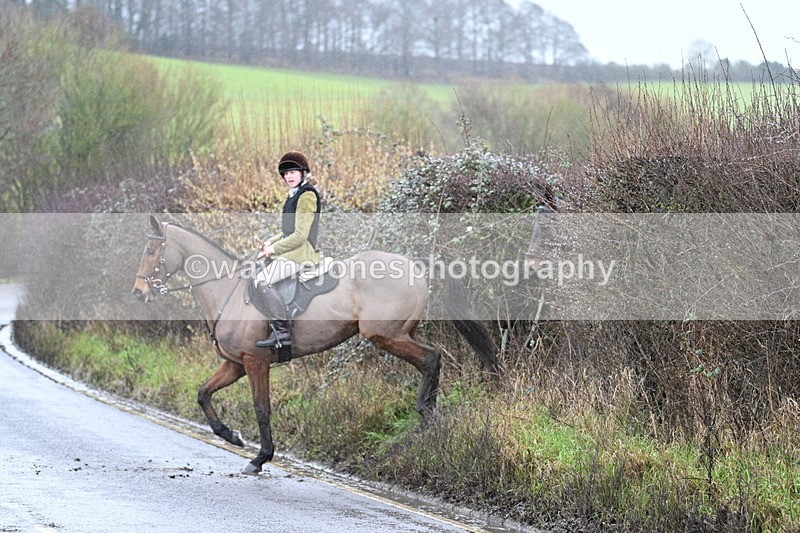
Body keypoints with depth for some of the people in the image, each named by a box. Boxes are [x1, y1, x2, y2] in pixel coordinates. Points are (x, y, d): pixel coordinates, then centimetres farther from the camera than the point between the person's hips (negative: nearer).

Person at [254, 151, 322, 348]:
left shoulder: (307, 196, -13)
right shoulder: (294, 195, 17)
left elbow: (300, 235, -18)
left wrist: (274, 248, -12)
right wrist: (270, 242, 9)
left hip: (300, 253, -11)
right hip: (290, 249, 11)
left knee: (263, 281, -26)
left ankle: (282, 331, -26)